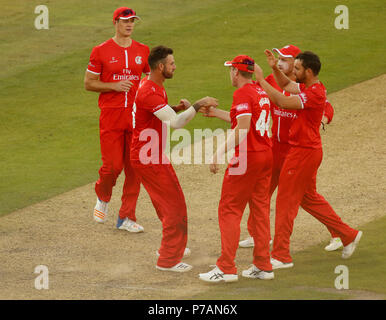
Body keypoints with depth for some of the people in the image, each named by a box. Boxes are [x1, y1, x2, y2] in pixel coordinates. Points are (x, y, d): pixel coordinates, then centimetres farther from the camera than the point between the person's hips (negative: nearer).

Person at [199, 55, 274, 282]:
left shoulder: (242, 94, -14)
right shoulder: (261, 92, 15)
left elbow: (243, 128, -24)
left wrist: (221, 152, -26)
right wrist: (214, 111, 36)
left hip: (247, 157, -9)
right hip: (266, 156, 9)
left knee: (229, 210, -4)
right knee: (260, 209, 13)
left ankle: (226, 268, -6)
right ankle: (263, 266, 16)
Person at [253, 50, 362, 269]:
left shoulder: (315, 94, -22)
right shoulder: (309, 87, 8)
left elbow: (283, 102, -30)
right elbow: (286, 85, 24)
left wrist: (261, 80, -26)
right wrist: (275, 68, 6)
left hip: (305, 152, -10)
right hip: (306, 150, 10)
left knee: (286, 200, -4)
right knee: (309, 197, 21)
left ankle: (281, 256, 0)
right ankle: (348, 235, 28)